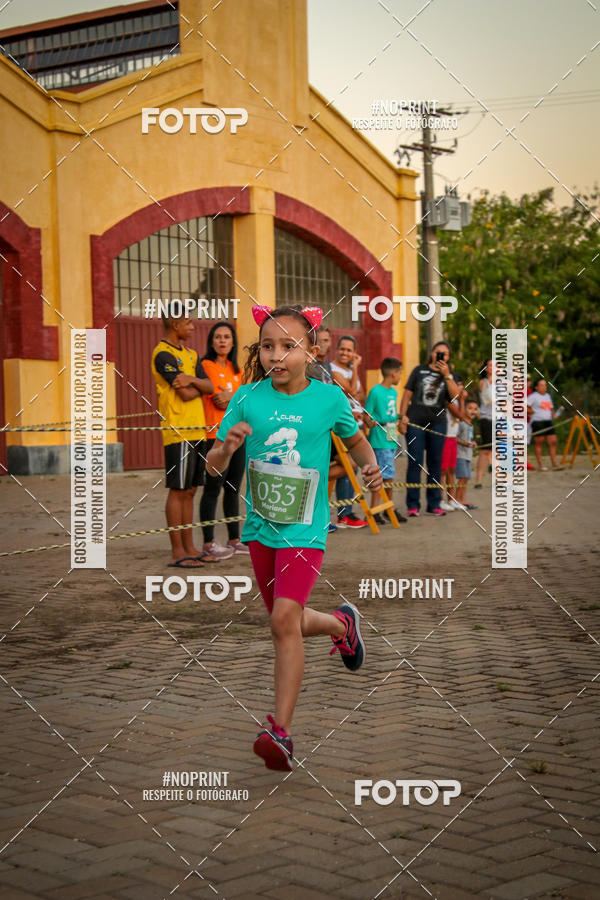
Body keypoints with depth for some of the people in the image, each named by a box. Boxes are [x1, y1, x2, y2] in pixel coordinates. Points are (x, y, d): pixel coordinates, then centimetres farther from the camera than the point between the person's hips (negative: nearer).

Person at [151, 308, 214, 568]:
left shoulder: (190, 354, 18)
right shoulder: (163, 354, -9)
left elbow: (208, 387, 6)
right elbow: (186, 394, -17)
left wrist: (192, 380, -14)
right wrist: (197, 386, 3)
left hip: (197, 430, 8)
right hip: (178, 431, -8)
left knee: (189, 491, 12)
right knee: (177, 491, -5)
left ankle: (189, 547, 17)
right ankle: (177, 552, -1)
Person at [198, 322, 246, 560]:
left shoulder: (235, 369, 17)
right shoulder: (206, 366, -6)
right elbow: (218, 401, -12)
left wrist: (230, 397, -4)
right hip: (216, 435, -7)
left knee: (233, 488, 11)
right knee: (213, 489, -6)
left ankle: (234, 540, 19)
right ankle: (209, 544, -3)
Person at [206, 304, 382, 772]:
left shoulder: (329, 398, -6)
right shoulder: (248, 398, -4)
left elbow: (356, 439, 13)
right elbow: (214, 465, 0)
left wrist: (372, 466, -7)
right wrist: (227, 446, -22)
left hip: (305, 529, -4)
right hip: (260, 527, 4)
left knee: (285, 619, -19)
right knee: (287, 623, 16)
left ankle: (281, 731, -15)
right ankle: (341, 623, 49)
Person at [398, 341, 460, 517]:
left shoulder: (450, 376, 11)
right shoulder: (419, 371, 10)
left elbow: (455, 395, -7)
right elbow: (407, 394, 9)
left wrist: (446, 375, -15)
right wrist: (403, 416, -1)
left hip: (437, 423, 2)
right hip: (415, 422, -2)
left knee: (435, 463, 6)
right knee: (415, 463, -6)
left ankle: (433, 504, 13)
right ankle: (412, 505, -3)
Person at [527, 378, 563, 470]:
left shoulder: (548, 396, 19)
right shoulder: (533, 396, -4)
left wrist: (553, 414, 7)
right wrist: (535, 412, -9)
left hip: (548, 422, 7)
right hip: (537, 421, -7)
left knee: (553, 442, 0)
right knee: (538, 443, -3)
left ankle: (554, 463, 3)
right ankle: (540, 464, 2)